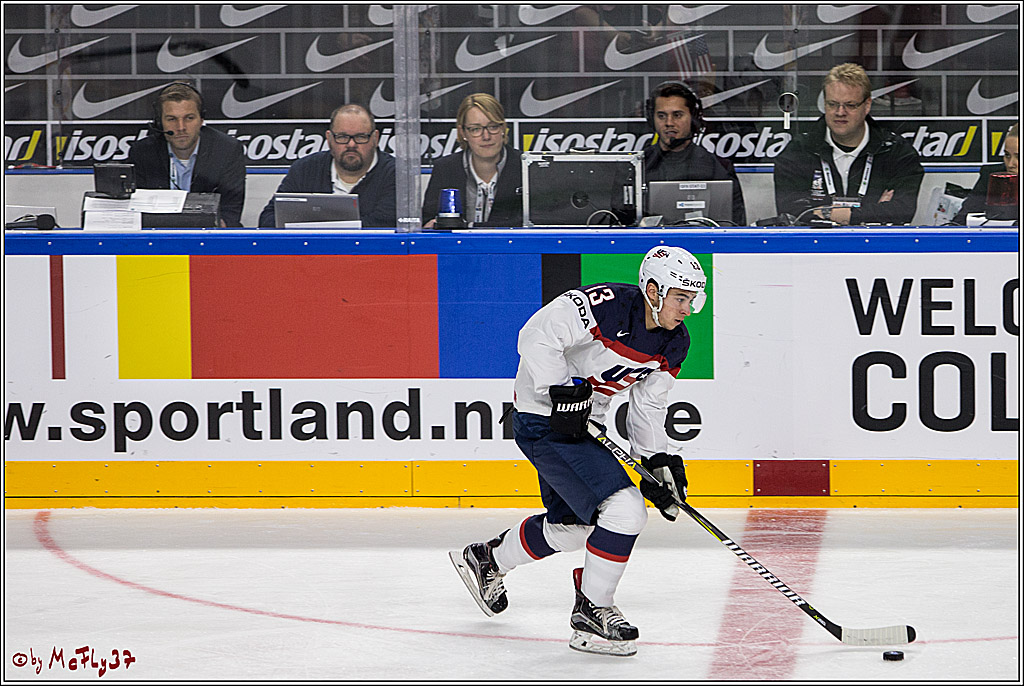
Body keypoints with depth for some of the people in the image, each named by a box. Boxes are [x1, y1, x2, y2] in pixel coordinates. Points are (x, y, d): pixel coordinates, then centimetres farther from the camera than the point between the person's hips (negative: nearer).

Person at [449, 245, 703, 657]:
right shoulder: (606, 305, -25)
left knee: (572, 527, 24)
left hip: (579, 422, 10)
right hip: (543, 418, -10)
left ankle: (485, 559, 47)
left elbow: (648, 407, 9)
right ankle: (592, 611, -7)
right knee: (624, 510, -19)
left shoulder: (674, 344, 1)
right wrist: (562, 390, -33)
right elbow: (537, 336, -28)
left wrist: (657, 461, -2)